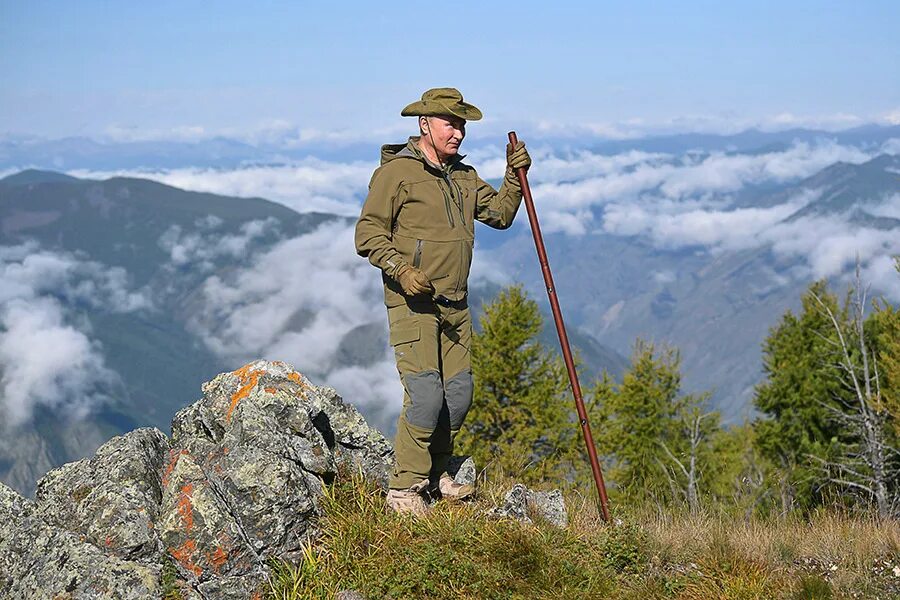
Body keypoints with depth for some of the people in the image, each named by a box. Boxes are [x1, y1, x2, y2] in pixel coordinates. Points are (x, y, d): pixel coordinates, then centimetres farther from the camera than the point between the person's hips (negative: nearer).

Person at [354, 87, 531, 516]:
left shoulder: (463, 176, 17)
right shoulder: (396, 172, -6)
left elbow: (500, 214, 17)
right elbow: (368, 234, -10)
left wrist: (514, 176, 2)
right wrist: (401, 269, -23)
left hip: (454, 305, 7)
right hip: (411, 304, -7)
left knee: (459, 392, 7)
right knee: (426, 395, -15)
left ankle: (434, 474, 25)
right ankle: (403, 489, -4)